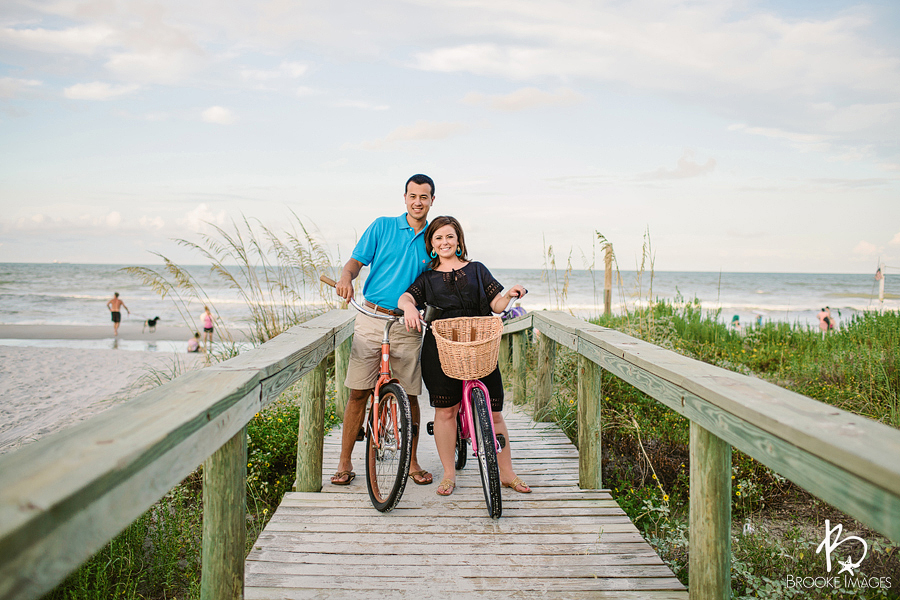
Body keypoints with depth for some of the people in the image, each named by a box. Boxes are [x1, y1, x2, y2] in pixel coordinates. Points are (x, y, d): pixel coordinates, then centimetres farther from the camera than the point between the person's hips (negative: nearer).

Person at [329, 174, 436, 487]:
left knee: (410, 395, 3)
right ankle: (345, 462, 10)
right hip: (372, 318, -1)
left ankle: (412, 461, 19)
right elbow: (356, 260, 2)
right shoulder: (382, 226, 5)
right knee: (358, 392, -1)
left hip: (408, 325, 1)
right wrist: (346, 276, -20)